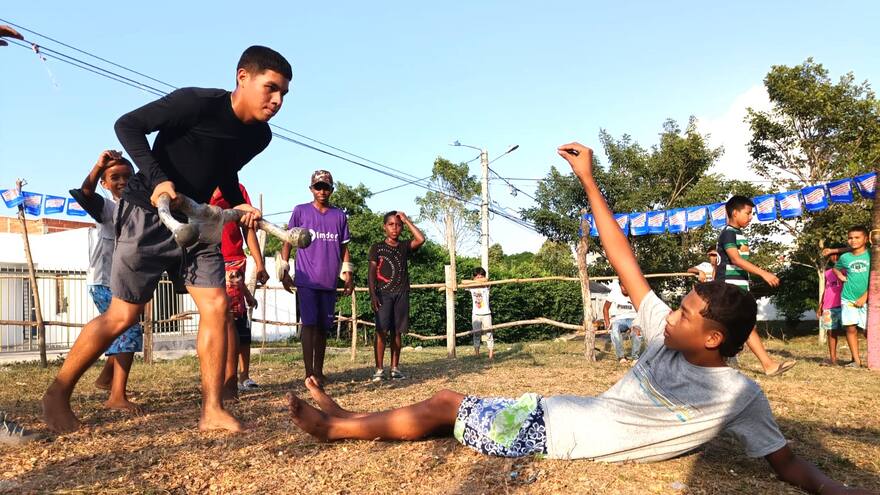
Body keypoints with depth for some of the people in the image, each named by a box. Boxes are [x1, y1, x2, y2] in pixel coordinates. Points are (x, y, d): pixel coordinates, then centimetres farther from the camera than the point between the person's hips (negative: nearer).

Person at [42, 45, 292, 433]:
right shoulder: (197, 102, -21)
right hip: (148, 213, -6)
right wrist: (157, 179, -30)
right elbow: (128, 125, -18)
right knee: (123, 315, -2)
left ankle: (212, 411, 1)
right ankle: (58, 392, 20)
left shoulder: (259, 135, 0)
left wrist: (238, 204, 0)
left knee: (216, 306, -5)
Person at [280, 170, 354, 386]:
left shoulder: (339, 215, 10)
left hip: (329, 282, 3)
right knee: (309, 324, -9)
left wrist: (348, 275, 8)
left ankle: (319, 371, 19)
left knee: (323, 327, 9)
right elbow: (288, 241, 6)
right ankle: (309, 373, -6)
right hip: (306, 280, -3)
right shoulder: (300, 211, 3)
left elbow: (344, 247, 14)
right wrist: (284, 271, 1)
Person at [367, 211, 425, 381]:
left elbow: (421, 239, -9)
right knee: (382, 330, -11)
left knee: (396, 331, 6)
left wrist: (406, 220, -3)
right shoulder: (377, 247, 5)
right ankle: (379, 369, -8)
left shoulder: (405, 246, 10)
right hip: (384, 293, -3)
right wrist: (372, 294, -10)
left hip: (402, 293, 3)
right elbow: (371, 272, 0)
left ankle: (395, 368, 12)